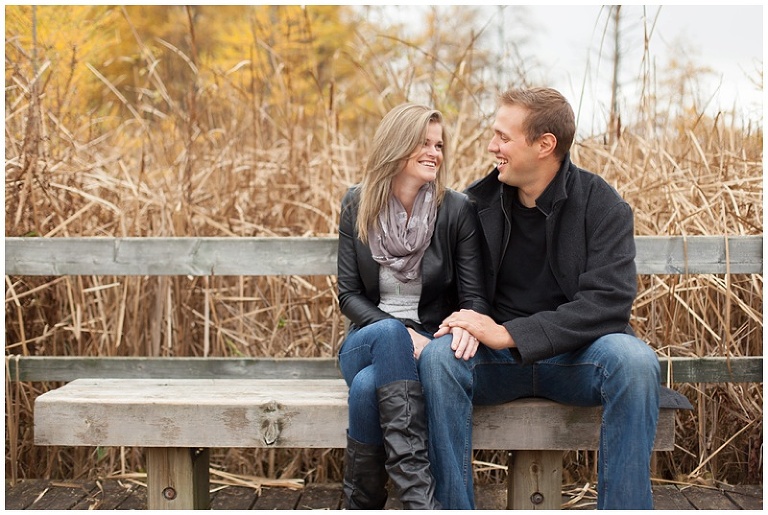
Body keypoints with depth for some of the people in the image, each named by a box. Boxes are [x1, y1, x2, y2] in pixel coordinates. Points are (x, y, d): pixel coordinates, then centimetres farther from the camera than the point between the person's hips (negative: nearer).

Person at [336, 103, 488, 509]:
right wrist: (400, 333, -17)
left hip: (433, 342, -1)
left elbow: (474, 296, -4)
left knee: (368, 385, -35)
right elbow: (348, 295, 1)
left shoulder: (457, 210, -3)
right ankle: (420, 497, -43)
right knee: (388, 333, -37)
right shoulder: (356, 206, 3)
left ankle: (361, 505, -26)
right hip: (367, 342, 2)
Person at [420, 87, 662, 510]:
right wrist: (468, 323, -15)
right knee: (438, 357, -29)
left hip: (573, 355, -1)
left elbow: (608, 302, -17)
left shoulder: (602, 205, -6)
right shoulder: (477, 201, 4)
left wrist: (509, 333, -24)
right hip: (497, 358, 2)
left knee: (634, 360, -33)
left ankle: (622, 507, -20)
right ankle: (451, 507, -21)